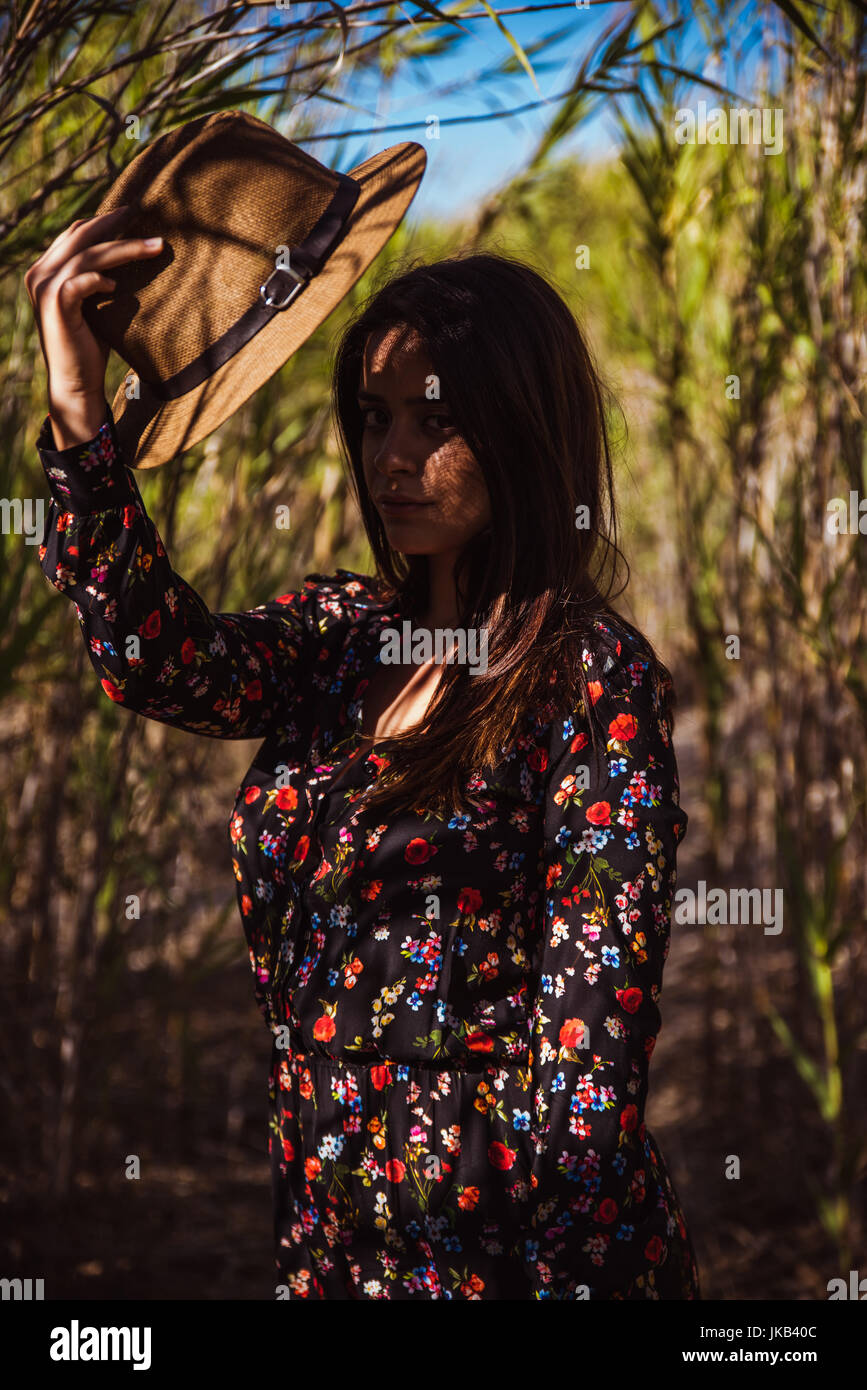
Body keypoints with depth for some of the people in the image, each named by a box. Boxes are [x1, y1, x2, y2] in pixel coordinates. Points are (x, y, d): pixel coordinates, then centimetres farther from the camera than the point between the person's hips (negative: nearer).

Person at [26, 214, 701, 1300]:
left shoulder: (593, 677, -12)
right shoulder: (342, 631, 7)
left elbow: (594, 1036, -16)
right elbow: (162, 659, -13)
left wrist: (562, 1274, -20)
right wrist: (79, 410, -21)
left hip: (500, 1244, -6)